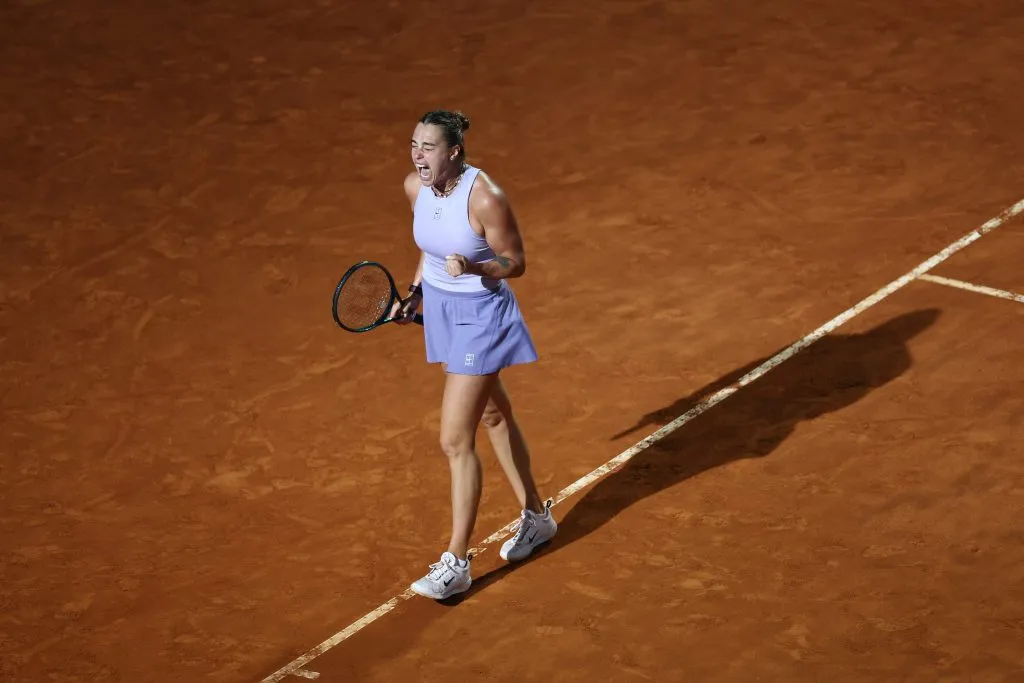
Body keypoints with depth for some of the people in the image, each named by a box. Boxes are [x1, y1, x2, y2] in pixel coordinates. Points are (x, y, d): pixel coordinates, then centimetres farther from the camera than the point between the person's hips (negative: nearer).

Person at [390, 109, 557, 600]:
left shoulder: (486, 198, -27)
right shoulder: (415, 186, -6)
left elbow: (515, 263, -16)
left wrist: (474, 267, -33)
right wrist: (415, 292, 6)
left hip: (480, 317, -8)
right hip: (440, 309, 8)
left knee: (455, 441, -9)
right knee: (493, 416, 23)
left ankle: (456, 564, 0)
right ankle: (535, 517, 42)